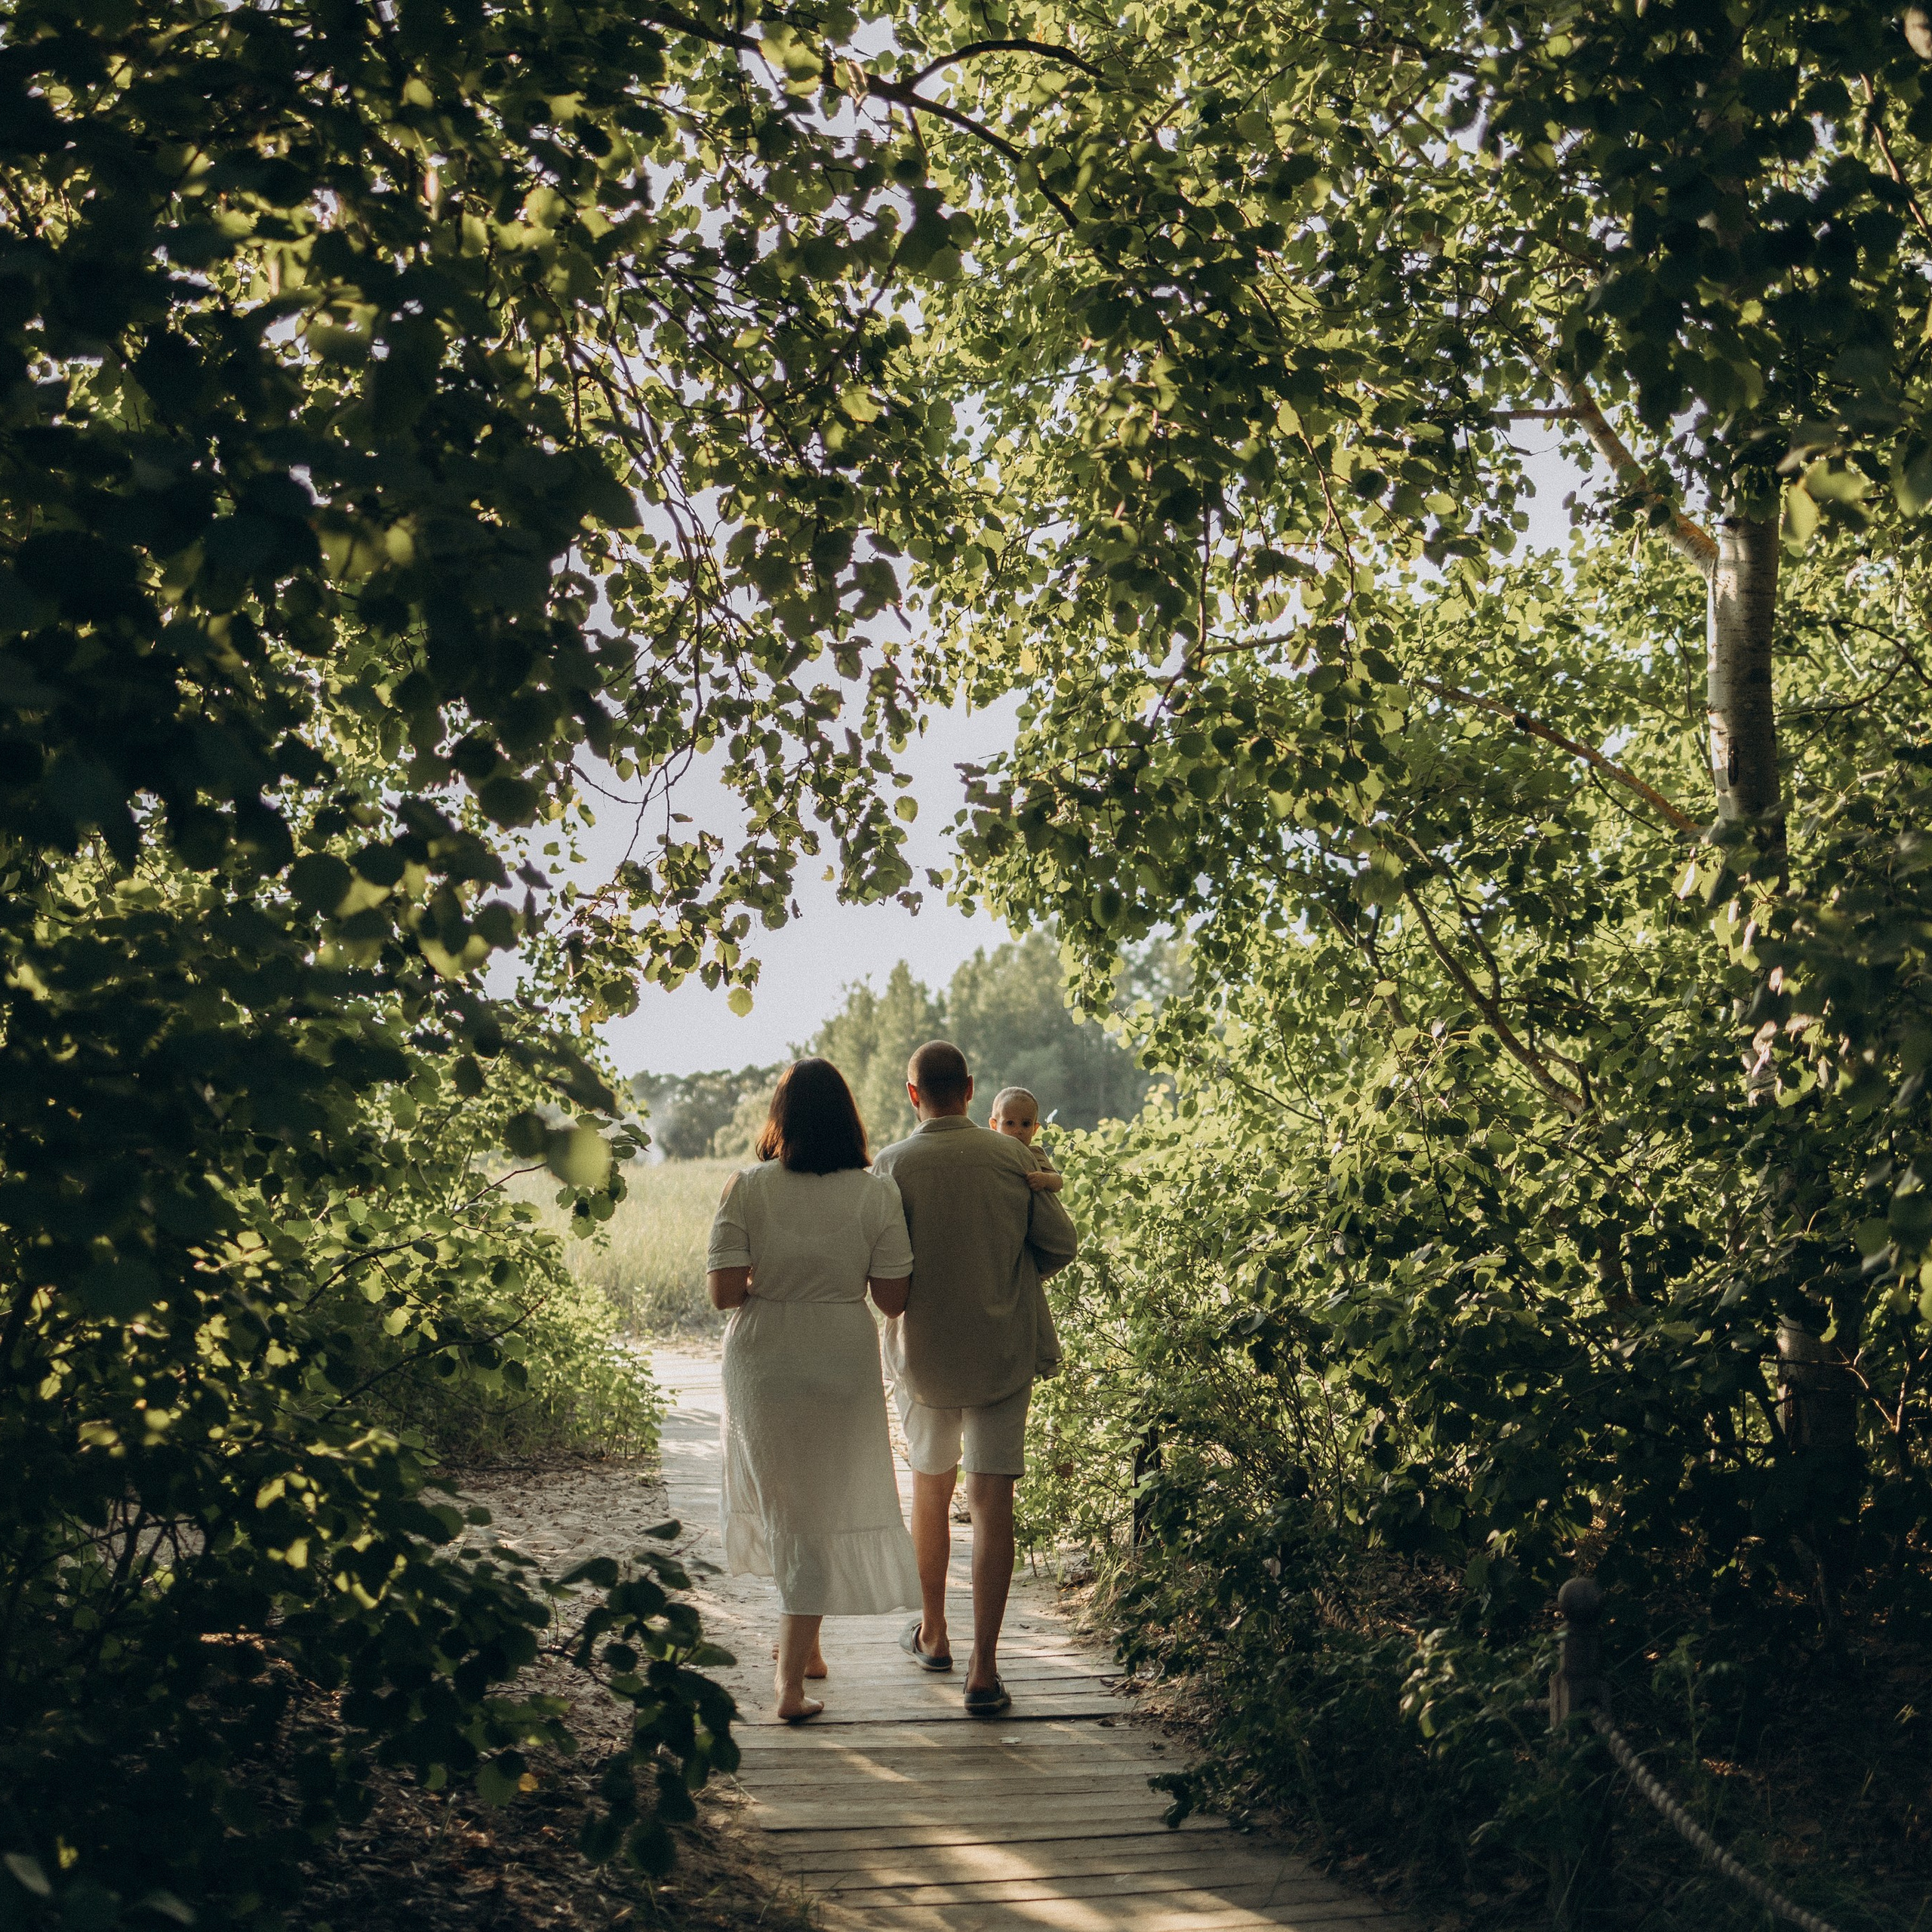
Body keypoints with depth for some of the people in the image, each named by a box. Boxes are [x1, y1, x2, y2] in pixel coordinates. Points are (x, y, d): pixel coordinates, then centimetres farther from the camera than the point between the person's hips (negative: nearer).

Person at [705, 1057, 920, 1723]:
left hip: (762, 1362, 0)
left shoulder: (747, 1189, -9)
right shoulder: (877, 1194, -7)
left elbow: (723, 1292, -12)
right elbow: (893, 1299, -6)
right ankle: (792, 1679, 11)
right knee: (820, 1508, 9)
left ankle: (802, 1642, 34)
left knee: (783, 1500, 22)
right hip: (844, 1363, 0)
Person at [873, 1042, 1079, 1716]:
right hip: (1005, 1351, 0)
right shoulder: (1011, 1157, -4)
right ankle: (984, 1666, -6)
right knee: (992, 1502, 0)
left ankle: (933, 1635, 33)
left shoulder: (893, 1164, -8)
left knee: (930, 1488, 20)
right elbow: (1061, 1244, 0)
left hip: (924, 1353, 0)